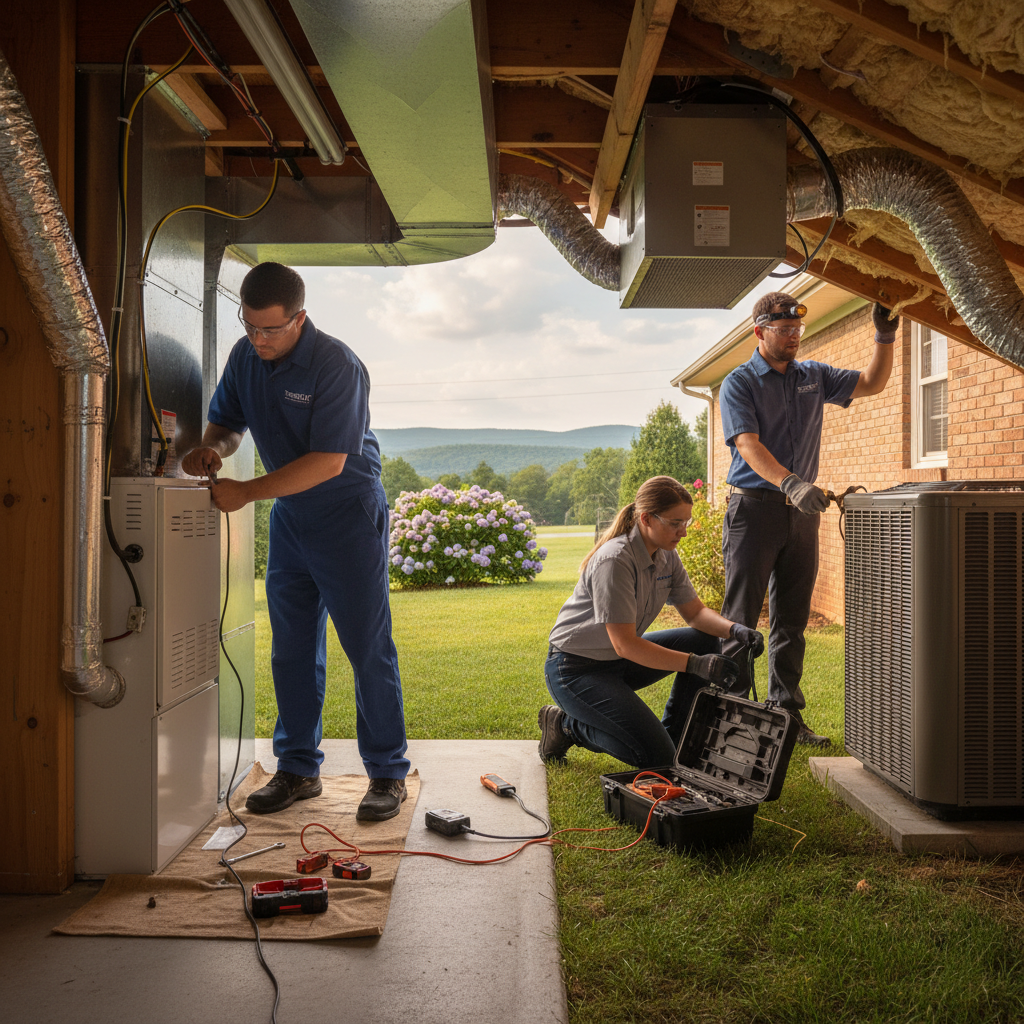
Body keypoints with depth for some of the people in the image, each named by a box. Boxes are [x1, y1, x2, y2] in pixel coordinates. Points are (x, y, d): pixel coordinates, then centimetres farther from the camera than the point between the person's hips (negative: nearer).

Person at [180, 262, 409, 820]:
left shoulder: (336, 365, -21)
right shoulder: (245, 356, 1)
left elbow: (329, 461, -25)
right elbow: (227, 420, 13)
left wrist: (246, 492, -26)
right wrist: (214, 448, -12)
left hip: (348, 515, -7)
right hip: (289, 517, 7)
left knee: (368, 649, -2)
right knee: (292, 650, 10)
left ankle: (387, 774, 9)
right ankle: (298, 769, 22)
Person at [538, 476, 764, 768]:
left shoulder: (666, 556, -1)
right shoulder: (615, 560, -28)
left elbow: (695, 612, 5)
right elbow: (625, 644, -29)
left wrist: (735, 629, -16)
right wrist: (696, 664, -33)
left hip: (619, 661, 9)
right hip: (576, 669, -9)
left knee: (706, 641, -2)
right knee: (656, 757, -16)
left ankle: (672, 736, 7)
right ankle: (566, 725, 4)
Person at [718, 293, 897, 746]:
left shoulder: (814, 377, 13)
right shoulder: (739, 383, -5)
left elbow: (872, 382, 22)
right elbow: (748, 445, -19)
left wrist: (885, 336, 5)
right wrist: (791, 483, -34)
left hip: (801, 510, 6)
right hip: (754, 507, -5)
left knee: (792, 620, 9)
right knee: (740, 619, -3)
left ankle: (787, 712, 17)